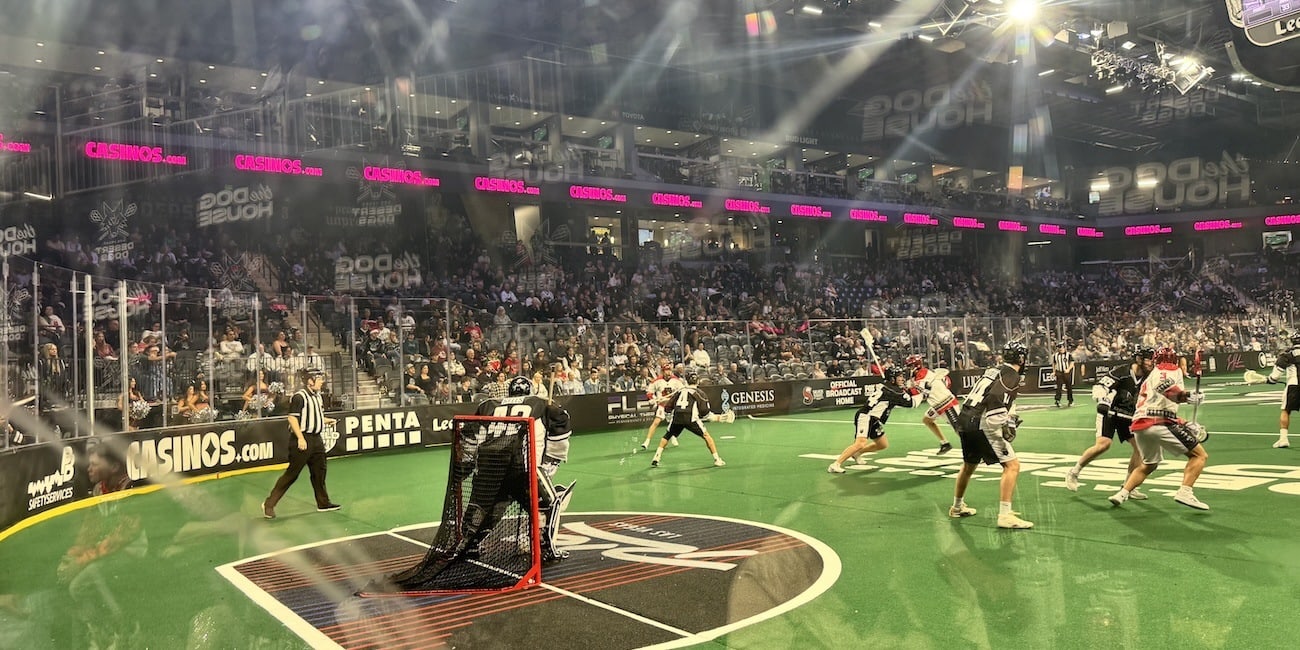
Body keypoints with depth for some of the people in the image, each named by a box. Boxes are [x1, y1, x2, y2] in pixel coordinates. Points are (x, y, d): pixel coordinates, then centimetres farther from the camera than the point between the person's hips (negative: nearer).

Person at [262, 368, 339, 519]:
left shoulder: (317, 396, 14)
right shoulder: (299, 397, -15)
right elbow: (292, 418, -18)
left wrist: (327, 421, 10)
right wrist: (300, 438, -22)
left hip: (316, 439, 9)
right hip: (302, 440, -9)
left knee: (319, 472, 14)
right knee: (292, 473, -5)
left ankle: (323, 503, 24)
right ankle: (269, 504, 4)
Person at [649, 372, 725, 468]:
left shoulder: (679, 390, 21)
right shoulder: (699, 392, 12)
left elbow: (668, 406, 20)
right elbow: (704, 411, 5)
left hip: (676, 417, 3)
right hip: (691, 418, -3)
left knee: (667, 436, 22)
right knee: (706, 436, 11)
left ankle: (655, 459, 15)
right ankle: (717, 459, 8)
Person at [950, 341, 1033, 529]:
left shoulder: (993, 370, 21)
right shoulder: (1012, 375, -4)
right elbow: (995, 399, -21)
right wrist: (998, 434, -23)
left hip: (965, 421, 9)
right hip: (982, 425, -9)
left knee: (969, 465, 27)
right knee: (1012, 465, -5)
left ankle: (957, 507, 42)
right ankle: (1005, 516, -11)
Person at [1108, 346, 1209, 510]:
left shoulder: (1149, 378, 32)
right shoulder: (1174, 371, 8)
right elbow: (1164, 387, -16)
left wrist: (1184, 426, 31)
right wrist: (1189, 397, -15)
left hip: (1138, 425, 8)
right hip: (1159, 424, -8)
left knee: (1149, 465, 27)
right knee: (1200, 455, 1)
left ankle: (1123, 493, 17)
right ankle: (1184, 492, -16)